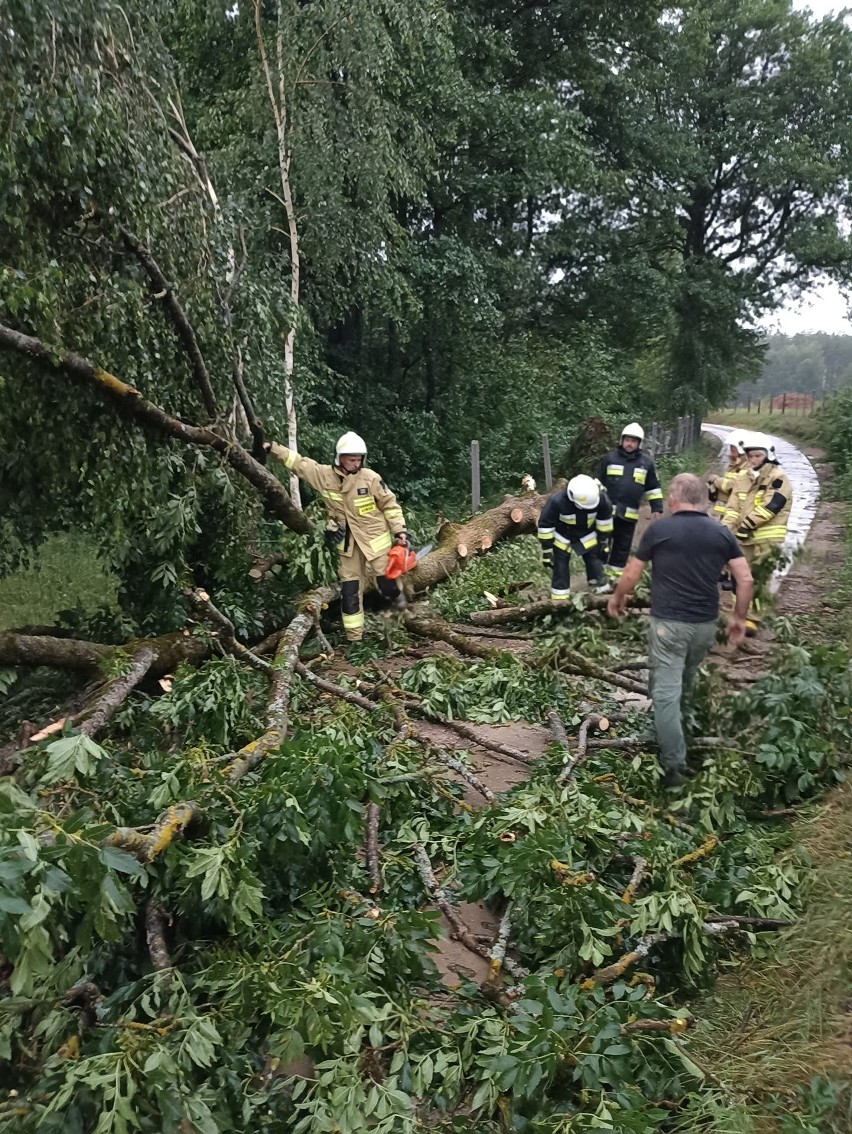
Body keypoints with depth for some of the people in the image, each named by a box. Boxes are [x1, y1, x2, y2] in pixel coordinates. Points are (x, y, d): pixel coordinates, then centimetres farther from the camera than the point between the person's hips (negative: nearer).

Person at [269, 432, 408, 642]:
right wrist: (272, 447, -2)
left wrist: (400, 531, -9)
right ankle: (353, 638, 9)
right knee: (349, 589, 2)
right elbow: (299, 463, 1)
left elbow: (390, 505, -5)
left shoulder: (370, 478, -13)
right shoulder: (324, 474, -6)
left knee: (385, 582, 2)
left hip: (375, 539, -2)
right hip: (347, 542, 3)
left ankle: (398, 598, 40)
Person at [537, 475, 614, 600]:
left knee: (594, 562, 6)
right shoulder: (557, 501, -39)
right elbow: (545, 524, -24)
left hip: (587, 536, 2)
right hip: (562, 537, -2)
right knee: (560, 566, 2)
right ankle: (559, 600, 14)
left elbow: (605, 518, -7)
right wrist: (547, 549, -18)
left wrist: (604, 538, 2)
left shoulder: (600, 498, -30)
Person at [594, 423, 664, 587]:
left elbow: (653, 488, 11)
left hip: (629, 514, 2)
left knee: (623, 546, 8)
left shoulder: (646, 462, 5)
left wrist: (657, 508, 6)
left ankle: (615, 576, 18)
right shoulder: (609, 458, 0)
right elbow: (597, 482, 3)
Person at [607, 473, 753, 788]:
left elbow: (631, 575, 1)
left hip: (668, 622, -4)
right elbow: (745, 579, 1)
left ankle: (674, 766, -5)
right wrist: (739, 617, 14)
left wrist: (617, 598, 19)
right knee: (685, 683, 26)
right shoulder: (721, 533, 3)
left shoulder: (658, 530, -6)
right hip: (706, 624, 5)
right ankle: (677, 721, 48)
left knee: (666, 691, -2)